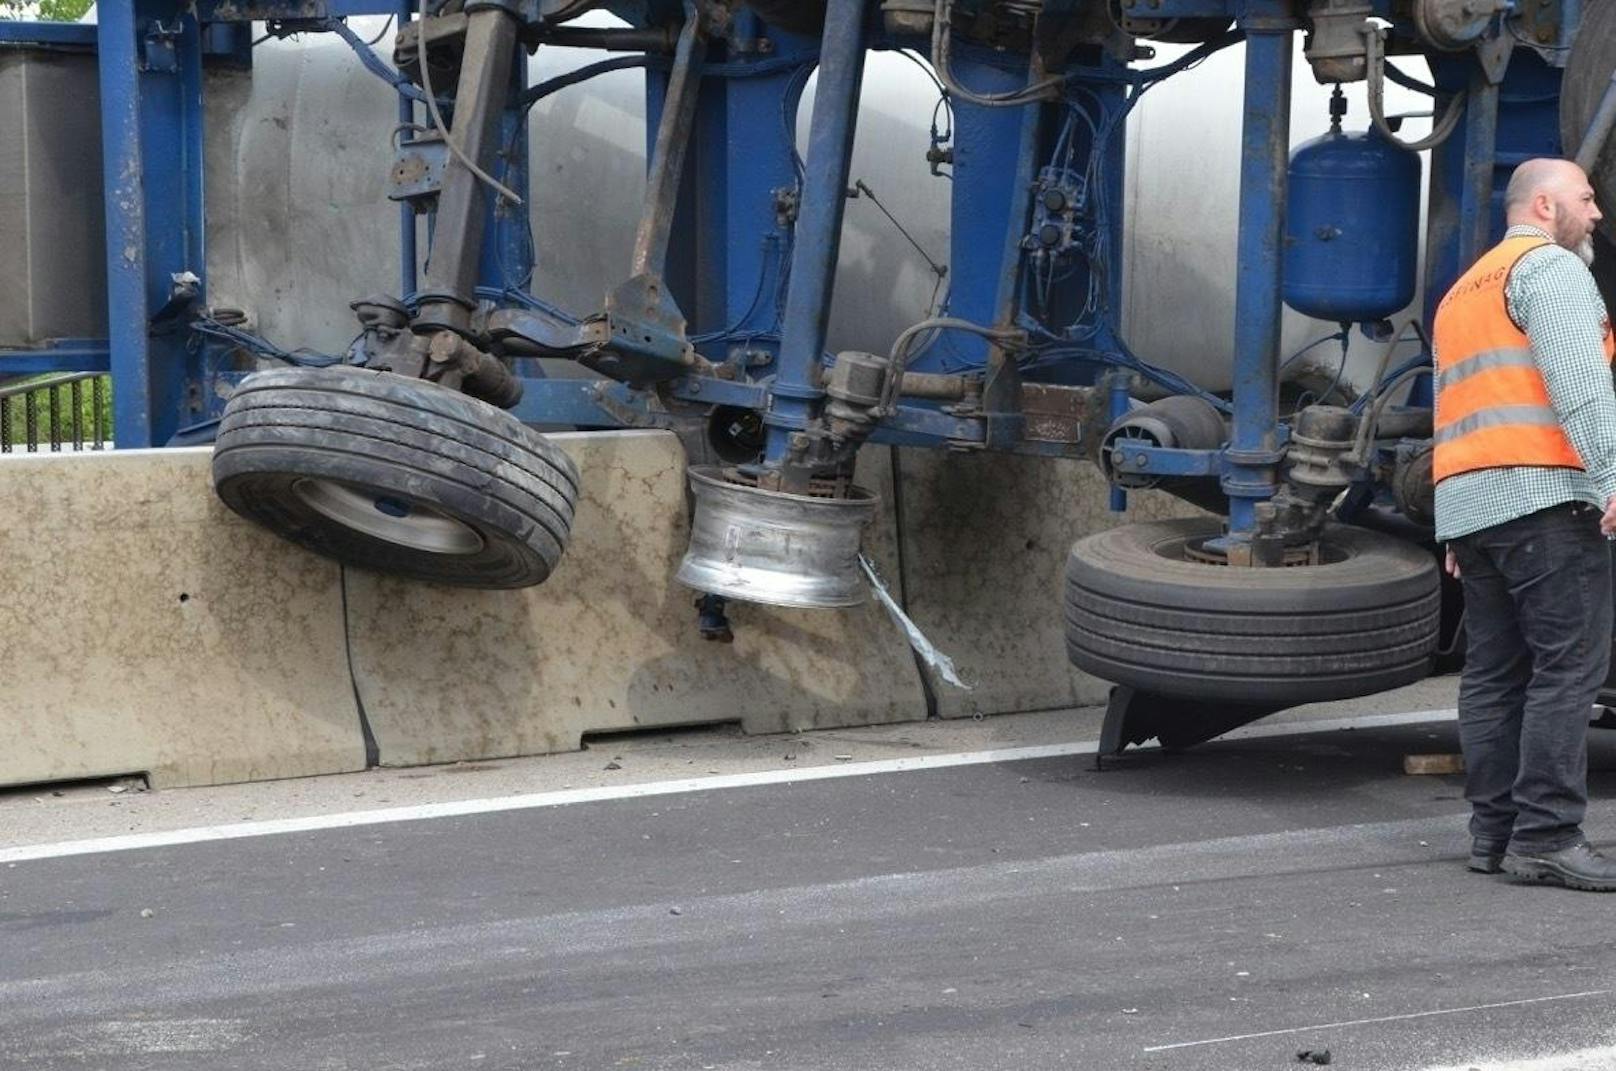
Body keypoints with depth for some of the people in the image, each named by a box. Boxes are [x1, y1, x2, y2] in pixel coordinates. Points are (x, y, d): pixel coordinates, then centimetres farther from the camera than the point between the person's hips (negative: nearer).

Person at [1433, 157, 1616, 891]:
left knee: (1494, 671, 8)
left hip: (1466, 502, 9)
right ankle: (1545, 836, -16)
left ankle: (1494, 831, 7)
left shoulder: (1462, 292, 27)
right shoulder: (1550, 266, -1)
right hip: (1543, 497, -9)